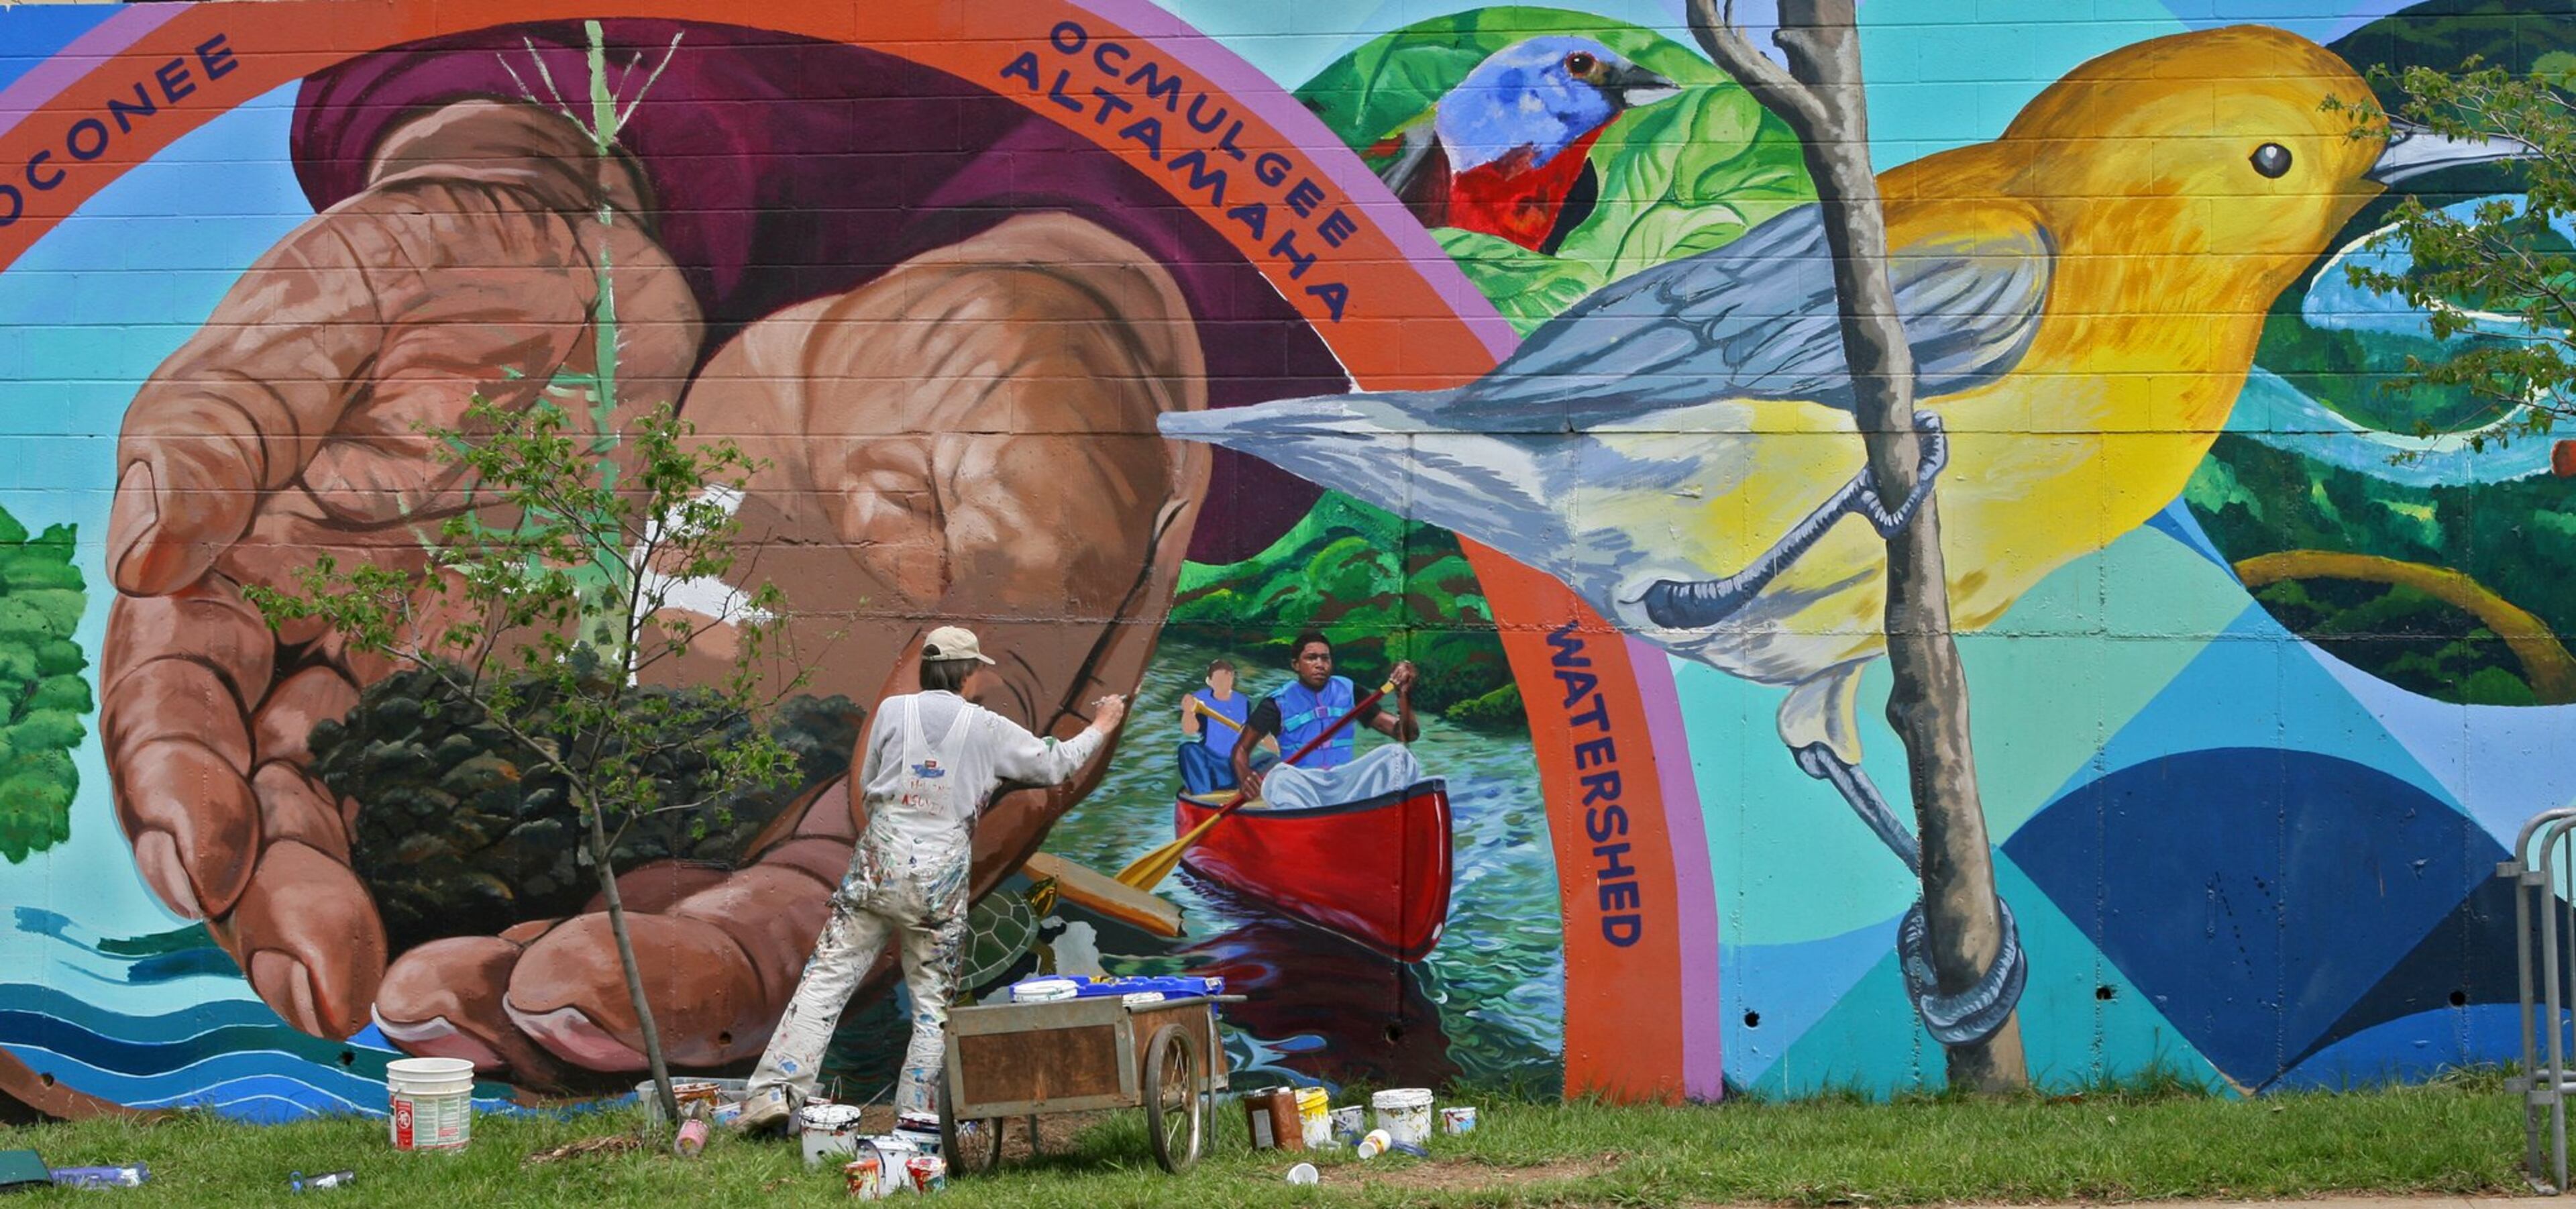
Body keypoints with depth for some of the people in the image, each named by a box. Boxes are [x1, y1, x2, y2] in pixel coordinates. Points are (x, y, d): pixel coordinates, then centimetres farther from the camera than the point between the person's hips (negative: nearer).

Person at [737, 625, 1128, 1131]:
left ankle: (776, 1092, -8)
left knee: (827, 979, 1)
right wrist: (1099, 729, 29)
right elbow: (1052, 765, 13)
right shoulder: (986, 729, 0)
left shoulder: (892, 711, 2)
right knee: (934, 1005, 8)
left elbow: (867, 785, 12)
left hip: (878, 865, 1)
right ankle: (917, 1118, 7)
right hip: (939, 881, -1)